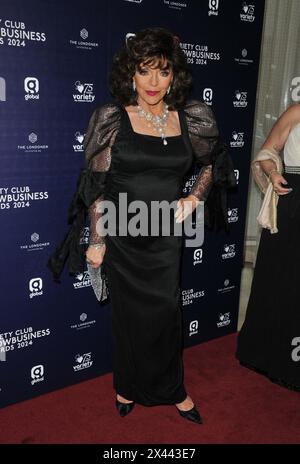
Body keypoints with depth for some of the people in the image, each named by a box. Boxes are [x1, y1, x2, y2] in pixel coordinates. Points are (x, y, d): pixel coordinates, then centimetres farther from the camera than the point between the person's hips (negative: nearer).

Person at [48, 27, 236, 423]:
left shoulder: (191, 118, -2)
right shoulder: (111, 118, -8)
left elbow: (213, 163, 14)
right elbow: (97, 185, -7)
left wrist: (193, 200, 0)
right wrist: (97, 241, -7)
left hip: (166, 235, 2)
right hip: (123, 238, -1)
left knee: (166, 313, 11)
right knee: (128, 313, 12)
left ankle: (172, 389, 34)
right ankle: (129, 386, 36)